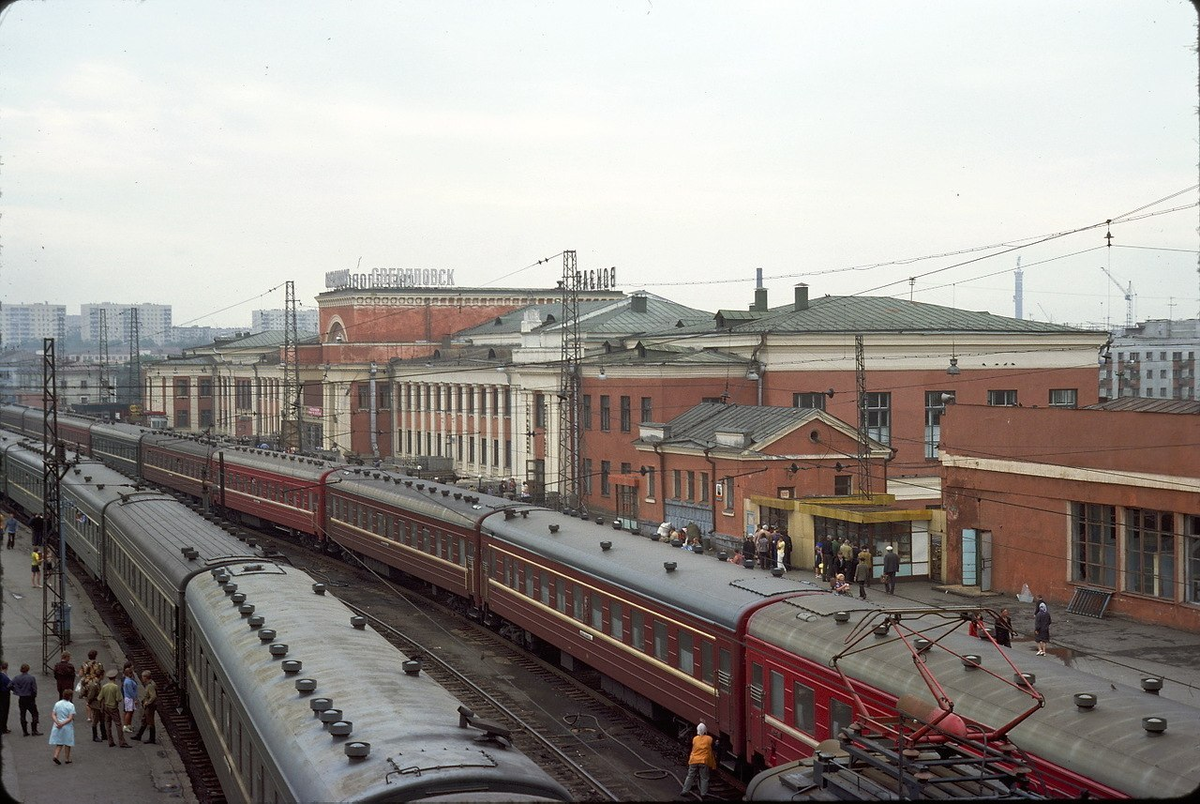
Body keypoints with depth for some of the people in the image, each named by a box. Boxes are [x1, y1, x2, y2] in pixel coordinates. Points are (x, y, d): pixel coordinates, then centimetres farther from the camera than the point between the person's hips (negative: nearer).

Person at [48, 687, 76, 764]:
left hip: (57, 727, 3)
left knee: (59, 743, 13)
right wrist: (63, 724, -17)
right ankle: (68, 759, 18)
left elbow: (53, 715, -3)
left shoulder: (57, 704, 1)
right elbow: (70, 718, -18)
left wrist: (57, 722, -13)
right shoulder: (71, 705, -12)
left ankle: (55, 756, -5)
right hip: (67, 727, -3)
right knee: (67, 744, 11)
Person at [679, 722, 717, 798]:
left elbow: (692, 749, 10)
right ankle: (703, 793, 6)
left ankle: (685, 791, 12)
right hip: (704, 761, -2)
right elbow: (711, 751, 3)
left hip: (694, 761, 2)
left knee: (690, 777, 10)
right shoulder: (709, 739, -4)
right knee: (704, 778, 7)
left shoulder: (695, 739, 2)